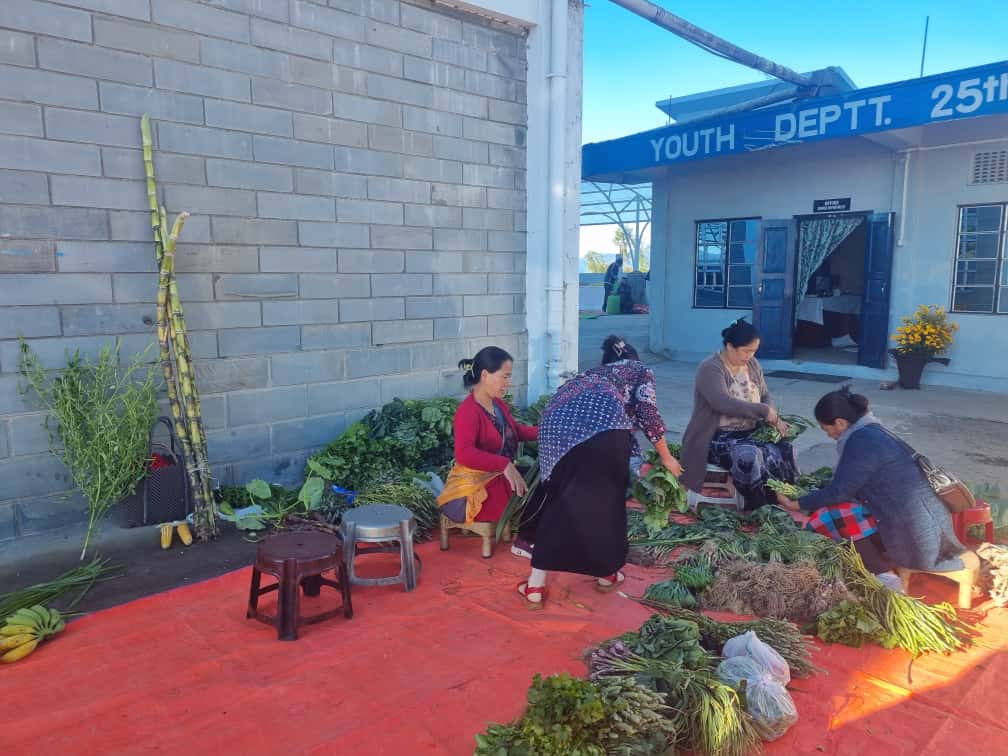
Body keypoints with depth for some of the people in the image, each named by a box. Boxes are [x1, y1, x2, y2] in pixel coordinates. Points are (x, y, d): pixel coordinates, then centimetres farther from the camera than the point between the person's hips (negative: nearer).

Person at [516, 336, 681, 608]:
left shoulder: (591, 373, 44)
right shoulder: (640, 370, 30)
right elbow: (648, 414, 15)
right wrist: (666, 457, 28)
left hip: (557, 424, 5)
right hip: (602, 421, -4)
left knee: (560, 502, 16)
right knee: (606, 499, 16)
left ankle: (535, 587, 13)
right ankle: (607, 574, 32)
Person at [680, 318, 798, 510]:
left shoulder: (752, 365, 8)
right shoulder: (710, 369, -16)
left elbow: (765, 396, 14)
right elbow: (723, 403, -29)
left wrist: (773, 417, -9)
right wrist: (763, 411, -25)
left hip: (750, 433, 7)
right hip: (717, 437, -7)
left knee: (785, 450, -18)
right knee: (749, 456, -35)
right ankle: (758, 508, -14)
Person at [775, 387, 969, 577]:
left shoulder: (862, 441, -17)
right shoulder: (871, 431, 12)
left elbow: (838, 491, -15)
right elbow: (847, 483, 18)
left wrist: (796, 505, -3)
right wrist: (808, 500, 21)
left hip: (912, 528, -10)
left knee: (825, 516, -15)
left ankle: (883, 573, -6)